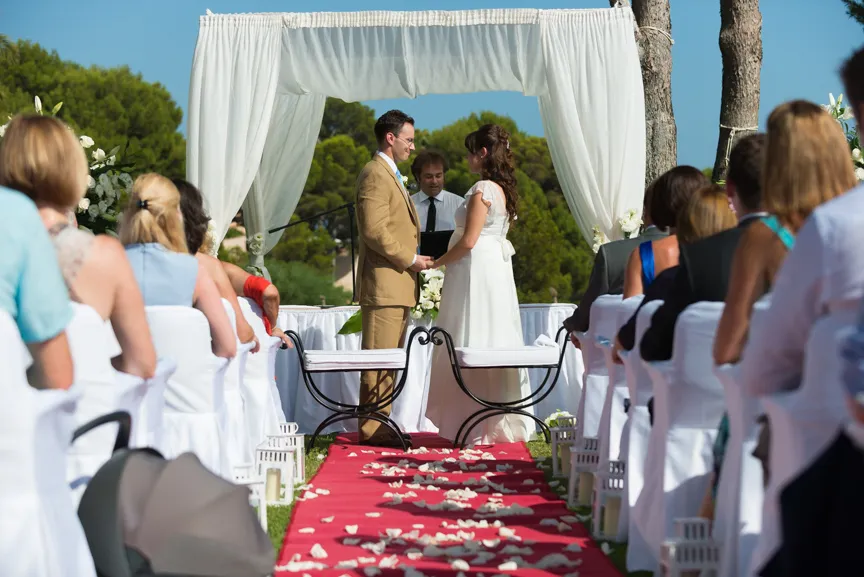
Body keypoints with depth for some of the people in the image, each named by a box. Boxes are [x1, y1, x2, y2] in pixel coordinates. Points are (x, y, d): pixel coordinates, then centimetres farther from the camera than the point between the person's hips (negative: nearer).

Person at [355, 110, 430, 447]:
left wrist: (412, 261, 14)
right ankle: (371, 429, -5)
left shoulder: (391, 175, 23)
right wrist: (410, 259, -13)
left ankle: (379, 423, 16)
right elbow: (375, 230, -20)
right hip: (383, 283, -10)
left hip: (398, 285, 10)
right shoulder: (375, 174, -11)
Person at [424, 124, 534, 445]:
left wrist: (436, 263, -6)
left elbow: (468, 241, -18)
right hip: (498, 270, 10)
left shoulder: (482, 190, -14)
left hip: (477, 271, -10)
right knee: (496, 345, 11)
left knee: (471, 349, -5)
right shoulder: (503, 189, 14)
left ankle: (476, 427, -2)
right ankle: (502, 423, 16)